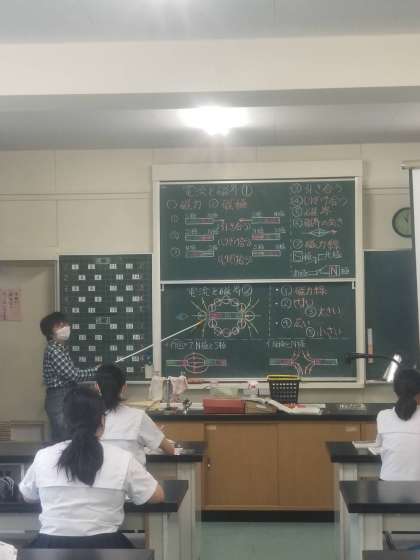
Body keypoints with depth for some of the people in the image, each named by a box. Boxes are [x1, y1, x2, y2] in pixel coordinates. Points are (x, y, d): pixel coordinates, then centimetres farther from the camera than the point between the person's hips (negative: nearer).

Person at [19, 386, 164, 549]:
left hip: (51, 546, 1)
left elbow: (27, 496, 18)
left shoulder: (43, 457, -1)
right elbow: (157, 496, 7)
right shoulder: (122, 459, -6)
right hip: (104, 547, -1)